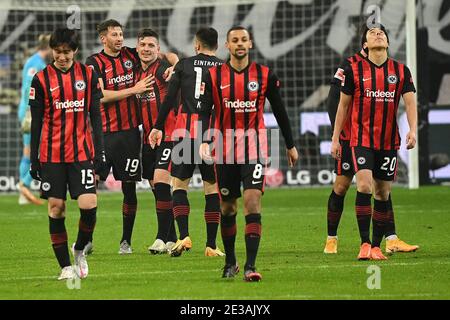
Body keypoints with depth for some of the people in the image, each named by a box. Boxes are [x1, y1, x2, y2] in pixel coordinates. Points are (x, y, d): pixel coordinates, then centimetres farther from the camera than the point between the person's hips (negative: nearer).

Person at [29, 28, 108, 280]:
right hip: (51, 154, -1)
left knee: (89, 204, -11)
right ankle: (65, 266, 8)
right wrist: (33, 159, 0)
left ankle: (80, 249, 16)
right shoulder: (41, 79, 1)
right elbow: (36, 123, 3)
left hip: (82, 152, 1)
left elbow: (95, 117, 7)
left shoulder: (88, 75, 5)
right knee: (56, 207, -1)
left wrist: (100, 153, 1)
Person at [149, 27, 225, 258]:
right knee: (212, 188, 7)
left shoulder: (184, 64, 5)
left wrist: (158, 127, 8)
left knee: (179, 184, 8)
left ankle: (184, 236, -9)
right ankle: (211, 245, 6)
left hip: (187, 132, -1)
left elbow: (170, 98, 2)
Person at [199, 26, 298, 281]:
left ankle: (250, 266, -18)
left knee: (253, 202, -15)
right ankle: (230, 262, 29)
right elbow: (204, 111, -3)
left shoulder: (265, 75, 1)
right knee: (228, 207, 11)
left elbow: (280, 111, 9)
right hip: (224, 152, 1)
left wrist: (291, 145, 14)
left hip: (254, 149, -1)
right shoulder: (214, 76, 1)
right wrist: (204, 141, -18)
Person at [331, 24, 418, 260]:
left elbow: (410, 102, -1)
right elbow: (343, 105, 7)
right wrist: (335, 138, 5)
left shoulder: (401, 71, 5)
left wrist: (413, 130, -18)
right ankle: (365, 243, -14)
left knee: (383, 193, 5)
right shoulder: (354, 70, 1)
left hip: (389, 141, 2)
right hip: (361, 140, -2)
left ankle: (376, 246, 12)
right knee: (364, 186, -17)